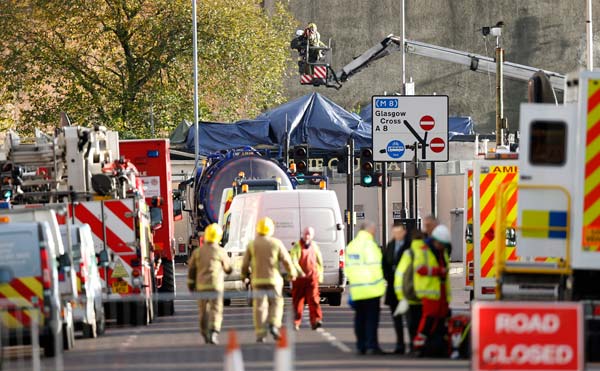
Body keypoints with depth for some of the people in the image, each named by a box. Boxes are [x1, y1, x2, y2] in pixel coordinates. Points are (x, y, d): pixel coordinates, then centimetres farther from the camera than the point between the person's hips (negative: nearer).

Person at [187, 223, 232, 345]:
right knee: (216, 311, -5)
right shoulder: (220, 252, -4)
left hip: (201, 286, 3)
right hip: (216, 285, -3)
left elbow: (191, 270, 4)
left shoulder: (198, 252, 3)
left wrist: (191, 285, 12)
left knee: (203, 311, 15)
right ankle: (213, 333, -23)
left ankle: (205, 336, 22)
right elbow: (228, 269, 9)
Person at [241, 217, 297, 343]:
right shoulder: (276, 243, -2)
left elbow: (245, 264, 2)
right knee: (276, 304, 13)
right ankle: (274, 325, -9)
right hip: (273, 280, -1)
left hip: (258, 280, 1)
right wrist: (292, 273, 13)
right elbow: (286, 260, -3)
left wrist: (245, 275, 21)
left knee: (260, 307, 2)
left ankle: (260, 334, -2)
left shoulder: (252, 245, 0)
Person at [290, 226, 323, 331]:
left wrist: (320, 275, 19)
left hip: (312, 277, 2)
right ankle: (296, 322, 12)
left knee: (313, 299, -11)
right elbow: (293, 261, -12)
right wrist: (299, 271, -26)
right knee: (297, 300, 4)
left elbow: (320, 262, 21)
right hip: (299, 278, -2)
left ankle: (316, 320, -17)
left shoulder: (315, 247, 11)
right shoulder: (297, 247, -1)